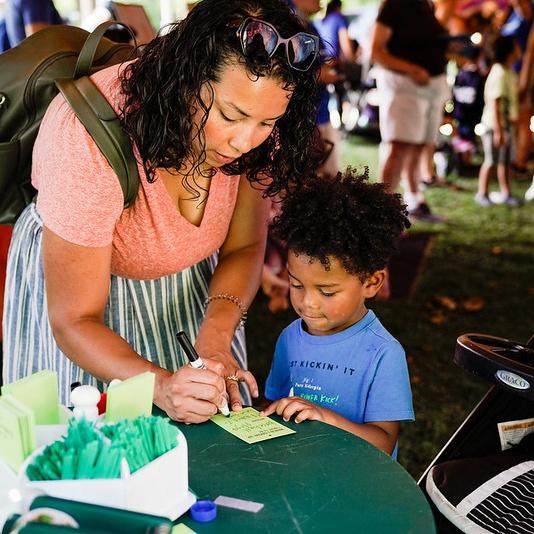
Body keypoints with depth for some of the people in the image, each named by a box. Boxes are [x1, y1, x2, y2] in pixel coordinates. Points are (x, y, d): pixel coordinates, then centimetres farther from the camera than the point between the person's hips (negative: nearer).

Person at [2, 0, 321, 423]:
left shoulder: (255, 133, -23)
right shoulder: (91, 138, -36)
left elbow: (244, 247, -9)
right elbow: (74, 321, -30)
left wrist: (215, 336, -27)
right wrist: (162, 386, -46)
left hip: (189, 285, 4)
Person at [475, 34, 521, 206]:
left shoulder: (509, 72, 9)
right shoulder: (499, 73, -20)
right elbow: (494, 104, -24)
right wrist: (498, 130, -26)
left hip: (506, 123, 9)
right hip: (494, 124, -9)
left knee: (505, 160, 14)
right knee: (491, 160, 0)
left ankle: (505, 193, 22)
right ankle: (482, 194, 12)